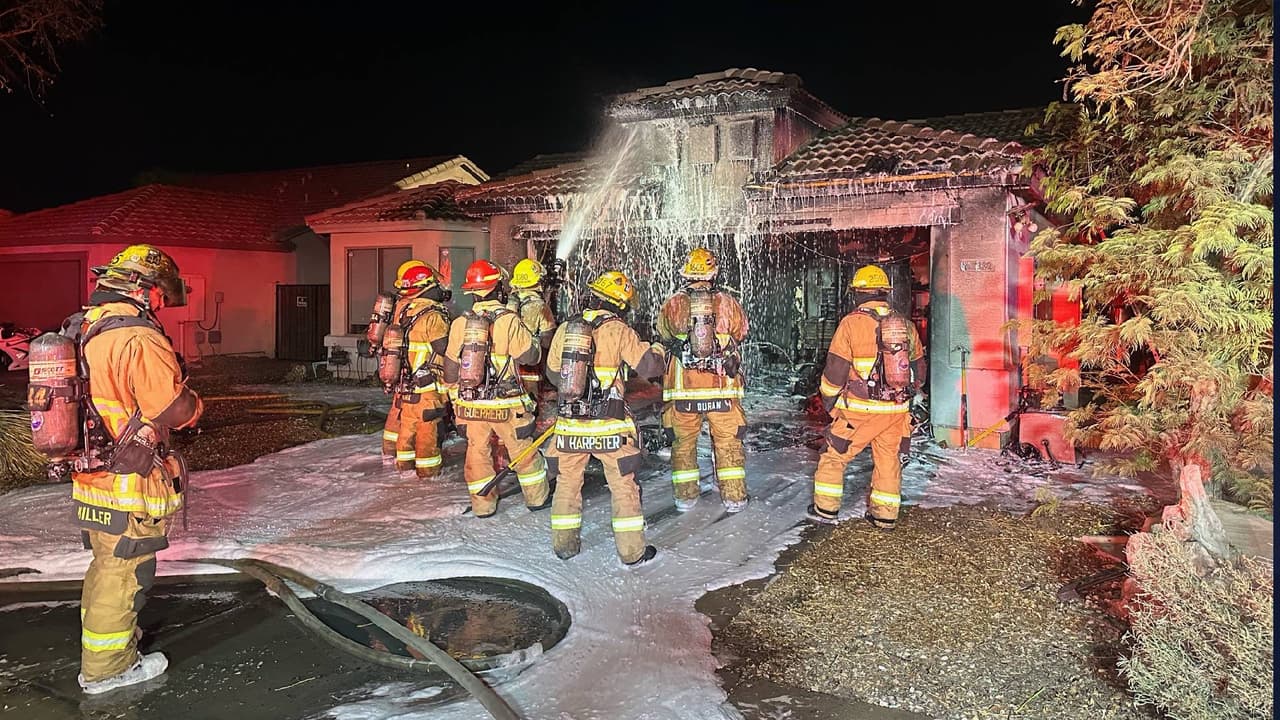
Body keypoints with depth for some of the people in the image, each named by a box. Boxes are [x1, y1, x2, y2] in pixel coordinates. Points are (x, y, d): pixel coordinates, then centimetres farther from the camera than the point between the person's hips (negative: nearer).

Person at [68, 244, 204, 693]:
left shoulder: (80, 330, 7)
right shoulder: (139, 339, -23)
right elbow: (175, 409, -22)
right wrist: (195, 403, -1)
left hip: (89, 474, 9)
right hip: (126, 485, -9)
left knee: (106, 563, 26)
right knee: (124, 572, 7)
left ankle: (99, 635, 44)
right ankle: (106, 667, 21)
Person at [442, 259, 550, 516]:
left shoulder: (460, 323, 0)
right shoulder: (508, 320, -14)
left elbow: (451, 369, 7)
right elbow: (531, 355, -8)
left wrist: (457, 403, 20)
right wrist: (530, 337, 12)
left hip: (470, 404, 3)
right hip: (505, 404, -3)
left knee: (477, 453, 15)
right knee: (523, 451, 12)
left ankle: (482, 505, 23)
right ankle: (537, 498, 25)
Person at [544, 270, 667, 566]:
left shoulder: (564, 328, 3)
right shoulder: (619, 331, -9)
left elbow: (552, 372, 13)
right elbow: (648, 365, -6)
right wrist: (659, 351, 16)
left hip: (568, 423, 4)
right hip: (608, 426, -3)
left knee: (567, 483, 19)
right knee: (623, 486, 8)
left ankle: (564, 544, 28)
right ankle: (632, 551, 14)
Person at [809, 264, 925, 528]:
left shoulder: (852, 323, -10)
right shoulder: (906, 325, 6)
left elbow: (836, 369, -9)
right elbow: (918, 370, 13)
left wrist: (828, 400, 5)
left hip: (860, 409, -5)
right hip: (897, 411, 5)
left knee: (834, 456, 10)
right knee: (888, 462, 15)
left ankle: (825, 509, 16)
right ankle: (884, 515, 22)